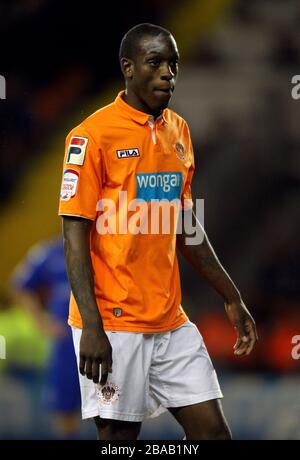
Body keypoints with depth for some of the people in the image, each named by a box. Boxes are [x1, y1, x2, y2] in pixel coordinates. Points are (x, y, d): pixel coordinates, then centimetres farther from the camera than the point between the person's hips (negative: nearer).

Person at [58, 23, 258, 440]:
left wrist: (232, 298, 19)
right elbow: (75, 236, -12)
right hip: (113, 324, -6)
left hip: (171, 321, 6)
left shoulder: (178, 131, 11)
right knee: (119, 434, 0)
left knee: (213, 429, 2)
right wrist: (92, 325, -19)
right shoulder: (94, 134, -10)